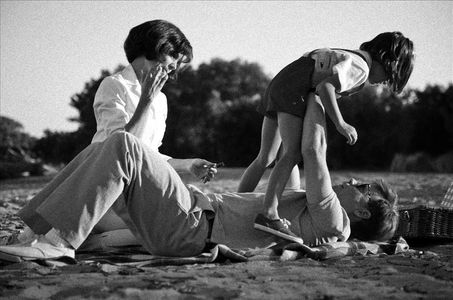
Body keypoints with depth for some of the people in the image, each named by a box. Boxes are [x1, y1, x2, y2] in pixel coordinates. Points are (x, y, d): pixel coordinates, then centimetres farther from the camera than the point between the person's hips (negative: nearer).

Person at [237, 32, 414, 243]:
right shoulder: (360, 67, -11)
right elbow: (325, 86, -24)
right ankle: (268, 214, -35)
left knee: (266, 158, 8)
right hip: (292, 88, -10)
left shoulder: (352, 57, 21)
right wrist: (340, 124, -23)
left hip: (278, 85, 10)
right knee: (293, 154, -21)